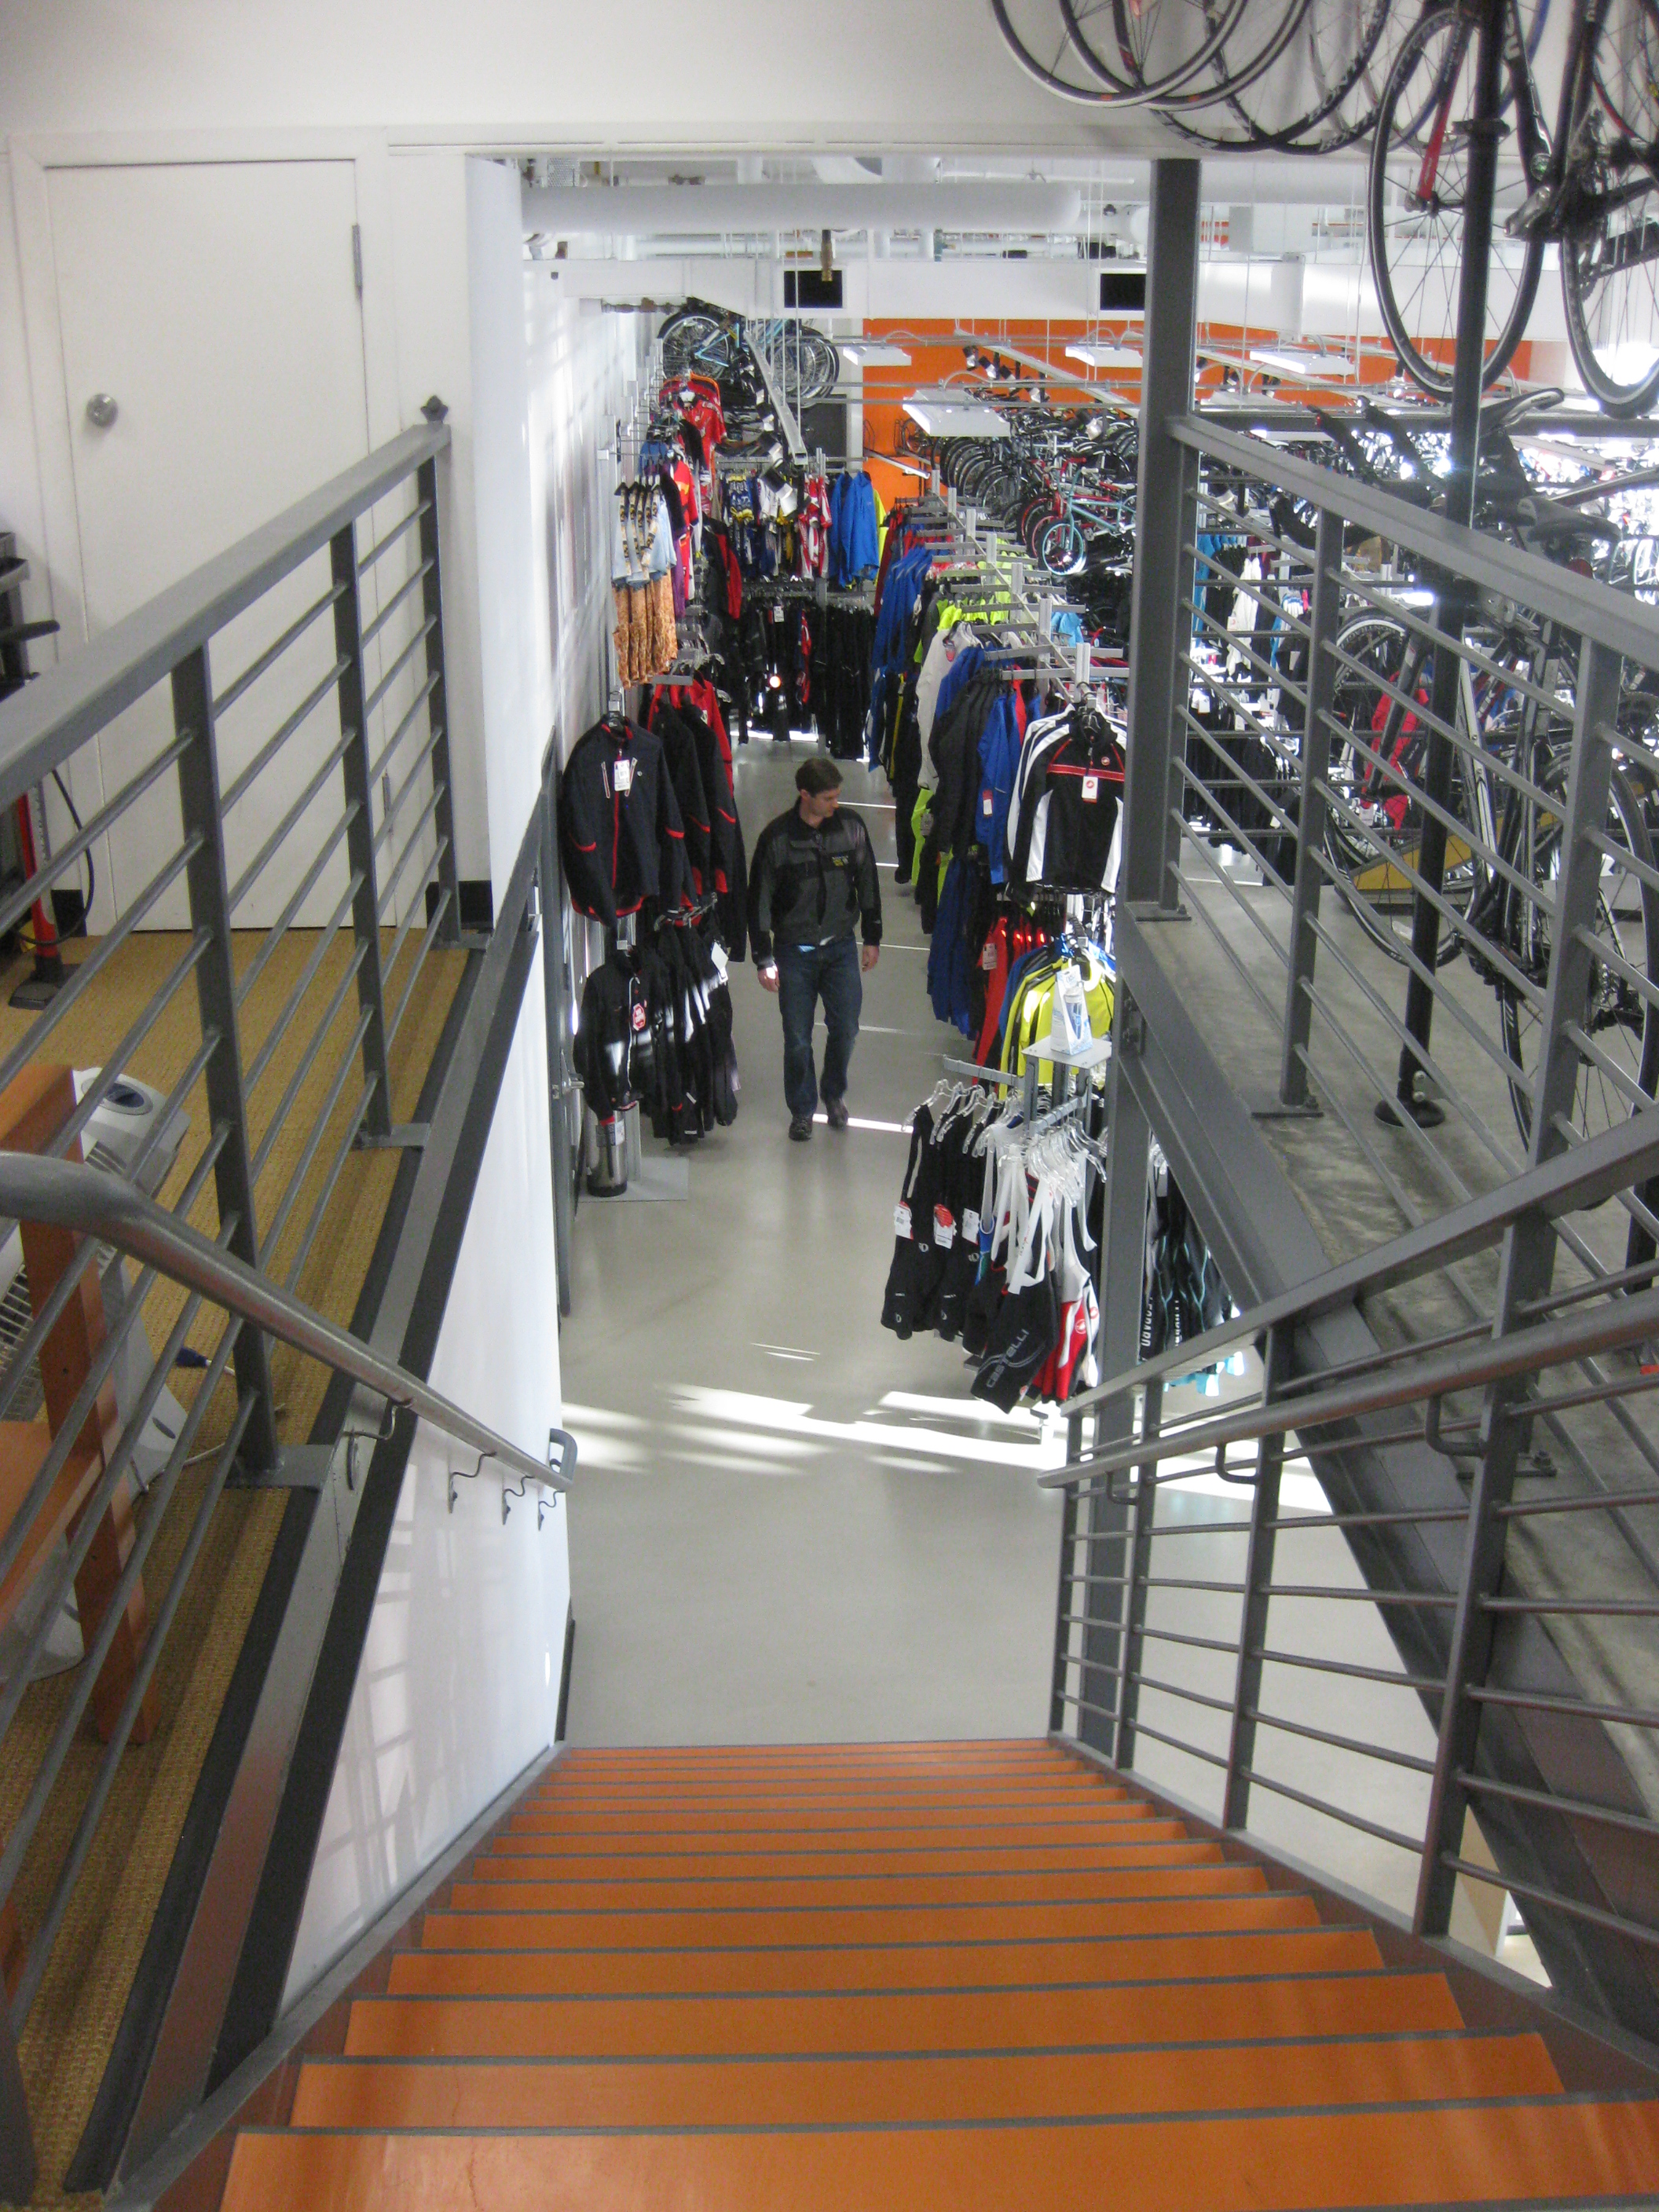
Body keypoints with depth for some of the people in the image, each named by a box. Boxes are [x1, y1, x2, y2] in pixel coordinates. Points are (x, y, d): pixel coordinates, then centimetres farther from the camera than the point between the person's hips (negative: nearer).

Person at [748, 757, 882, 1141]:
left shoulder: (852, 828, -4)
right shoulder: (777, 837, -11)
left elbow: (868, 885, 8)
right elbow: (759, 899, -4)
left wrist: (872, 939, 11)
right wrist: (764, 959, -5)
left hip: (841, 947, 2)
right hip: (794, 950, -2)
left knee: (845, 1029, 5)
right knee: (797, 1038, 2)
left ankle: (834, 1094, 31)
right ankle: (801, 1109, 22)